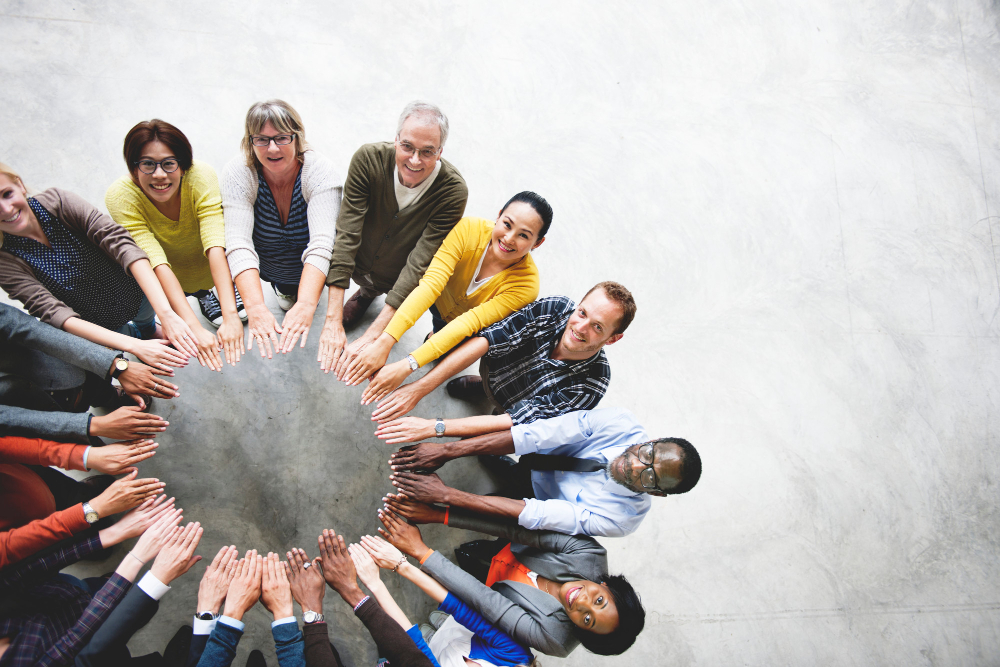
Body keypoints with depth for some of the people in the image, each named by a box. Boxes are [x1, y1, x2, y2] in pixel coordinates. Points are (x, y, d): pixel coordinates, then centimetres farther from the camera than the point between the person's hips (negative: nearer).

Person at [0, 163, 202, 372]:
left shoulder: (55, 201, -14)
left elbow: (120, 242, -24)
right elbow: (53, 312, -23)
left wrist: (166, 314, -35)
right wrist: (133, 346, -35)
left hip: (136, 293, 1)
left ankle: (147, 327, 20)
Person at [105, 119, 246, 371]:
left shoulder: (201, 177, -32)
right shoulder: (121, 197, -31)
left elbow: (216, 247, -40)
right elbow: (156, 263, -39)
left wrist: (230, 316, -52)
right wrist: (194, 328, -50)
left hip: (209, 266, 1)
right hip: (161, 278, 0)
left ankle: (205, 292, 14)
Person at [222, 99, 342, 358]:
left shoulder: (320, 171, -28)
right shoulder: (238, 173, -25)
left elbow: (321, 243, -41)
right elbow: (238, 243, -37)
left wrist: (305, 305, -57)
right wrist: (255, 307, -53)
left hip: (311, 269, 0)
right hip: (264, 266, 0)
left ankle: (298, 293, 15)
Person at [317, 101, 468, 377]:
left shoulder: (453, 191, -30)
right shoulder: (369, 158, -27)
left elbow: (420, 264, -33)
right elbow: (346, 234, -29)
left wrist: (371, 337, -39)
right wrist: (333, 320, -36)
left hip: (402, 280, -2)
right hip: (360, 264, 2)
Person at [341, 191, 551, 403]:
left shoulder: (526, 284, -33)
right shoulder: (469, 229, -32)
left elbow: (469, 324, -39)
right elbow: (431, 283, -41)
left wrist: (408, 365, -47)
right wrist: (384, 342, -51)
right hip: (443, 299, 0)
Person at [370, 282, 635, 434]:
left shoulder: (590, 386, -36)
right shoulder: (556, 308, -30)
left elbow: (516, 422, -38)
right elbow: (485, 340, -35)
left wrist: (432, 427, -44)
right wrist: (420, 388, -45)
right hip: (495, 371, 2)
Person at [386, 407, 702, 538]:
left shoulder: (619, 519, -34)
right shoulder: (620, 424, -30)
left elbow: (533, 515, -38)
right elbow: (535, 436, -33)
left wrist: (446, 495, -42)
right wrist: (446, 450, -40)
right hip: (531, 466, 3)